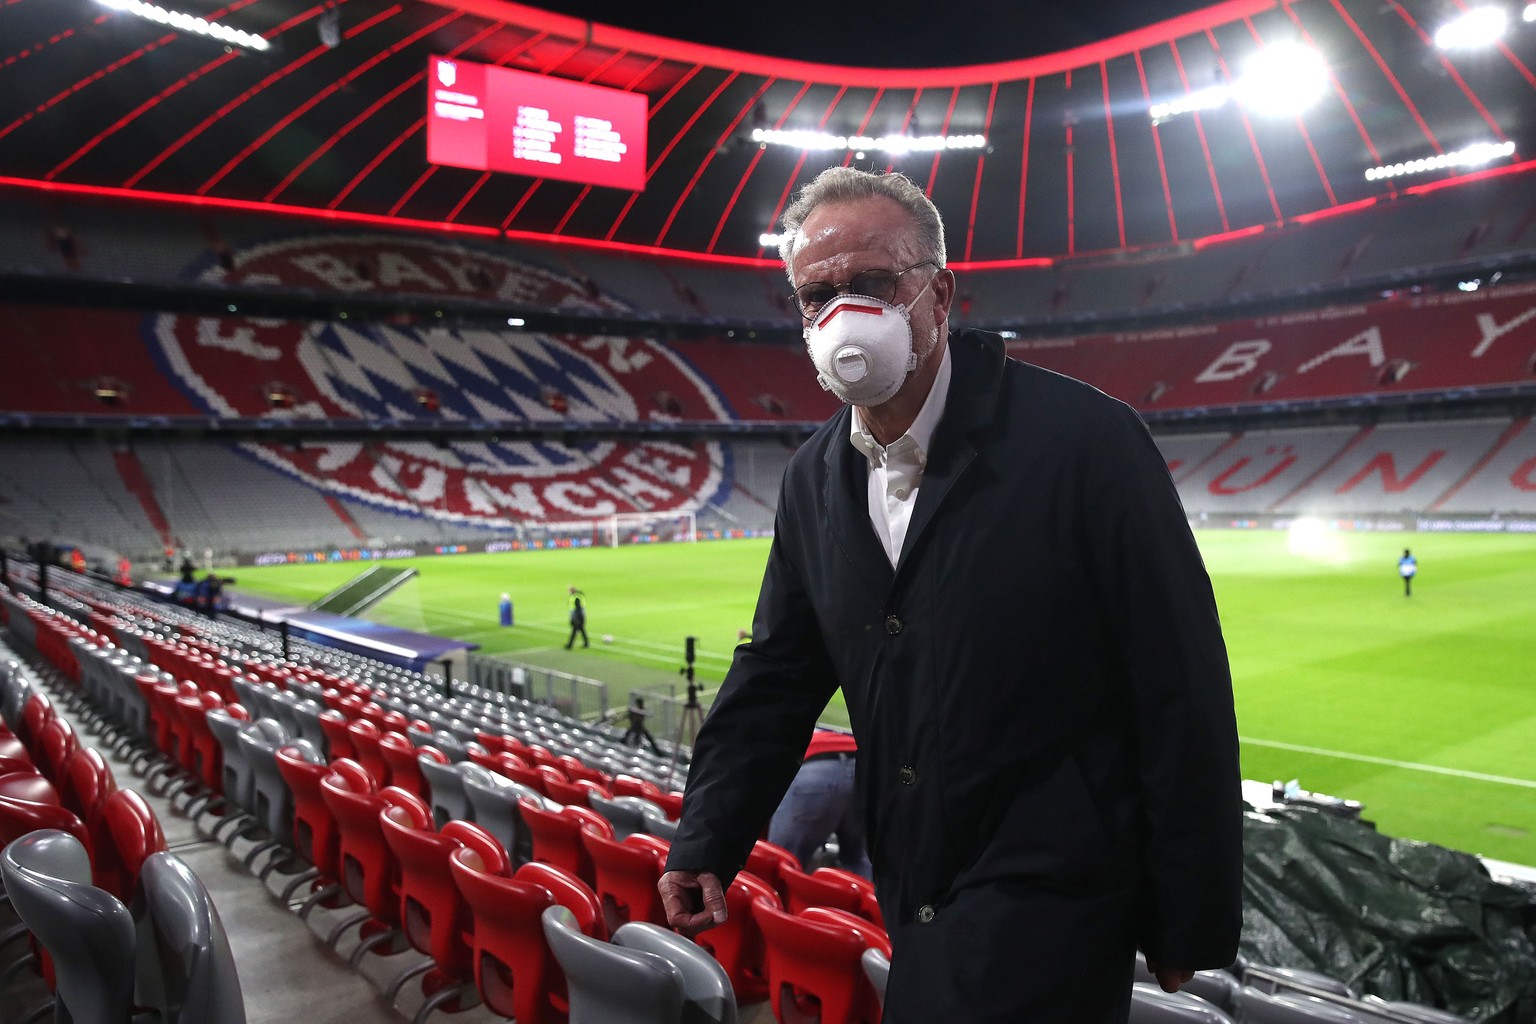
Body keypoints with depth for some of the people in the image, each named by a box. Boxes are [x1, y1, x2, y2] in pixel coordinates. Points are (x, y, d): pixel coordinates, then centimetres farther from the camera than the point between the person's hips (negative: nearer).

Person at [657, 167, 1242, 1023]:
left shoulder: (1085, 438, -16)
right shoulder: (814, 478, 3)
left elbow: (1184, 690, -13)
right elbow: (777, 674, 11)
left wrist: (1192, 922, -9)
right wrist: (706, 842, 6)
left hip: (1046, 897, -6)